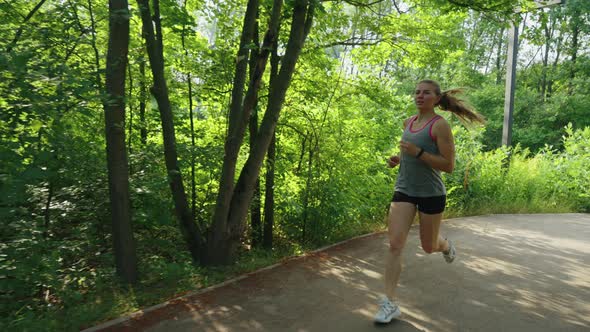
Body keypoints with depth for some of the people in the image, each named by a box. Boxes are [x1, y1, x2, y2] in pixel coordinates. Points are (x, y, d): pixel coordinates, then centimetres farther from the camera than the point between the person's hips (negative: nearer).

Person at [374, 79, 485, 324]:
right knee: (395, 245, -9)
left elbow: (449, 166, -16)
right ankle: (389, 304, -5)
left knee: (429, 246, 14)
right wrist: (398, 159, 5)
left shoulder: (440, 125, -12)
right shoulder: (408, 123, 7)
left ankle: (446, 246, 52)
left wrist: (418, 153, -25)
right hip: (404, 190, 4)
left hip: (431, 193, -4)